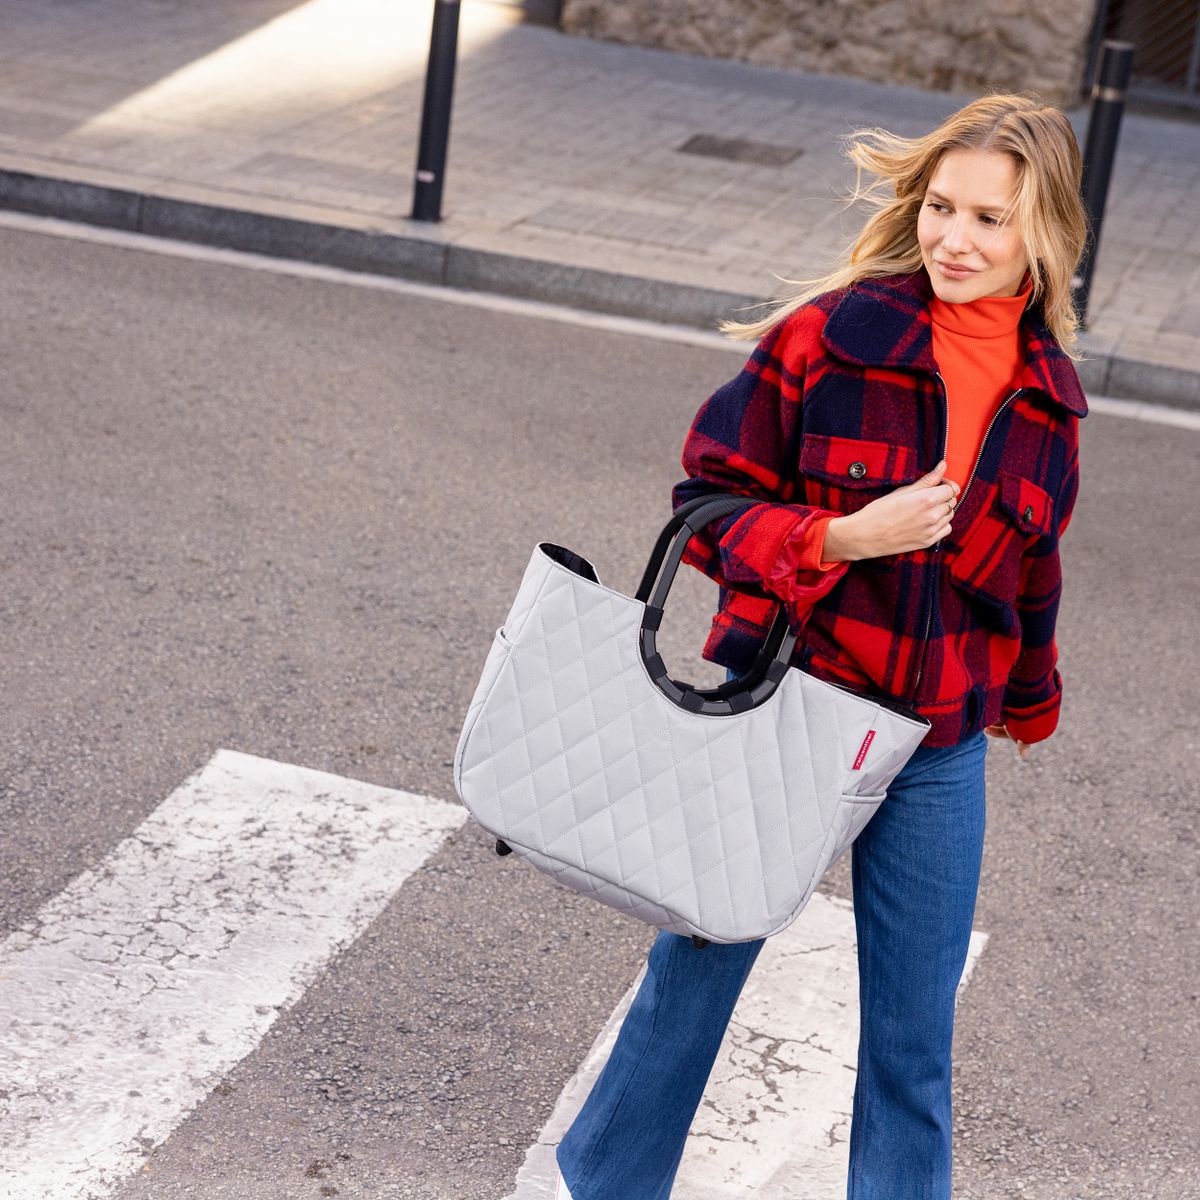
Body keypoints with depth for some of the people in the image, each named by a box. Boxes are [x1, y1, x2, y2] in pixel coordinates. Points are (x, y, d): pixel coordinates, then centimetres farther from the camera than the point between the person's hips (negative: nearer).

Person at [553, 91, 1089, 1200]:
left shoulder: (1048, 397, 1)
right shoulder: (828, 336, -12)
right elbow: (709, 498, -8)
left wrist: (1025, 701, 26)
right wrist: (845, 536, -22)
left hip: (938, 755, 3)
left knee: (914, 1031, 11)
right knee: (695, 974, 12)